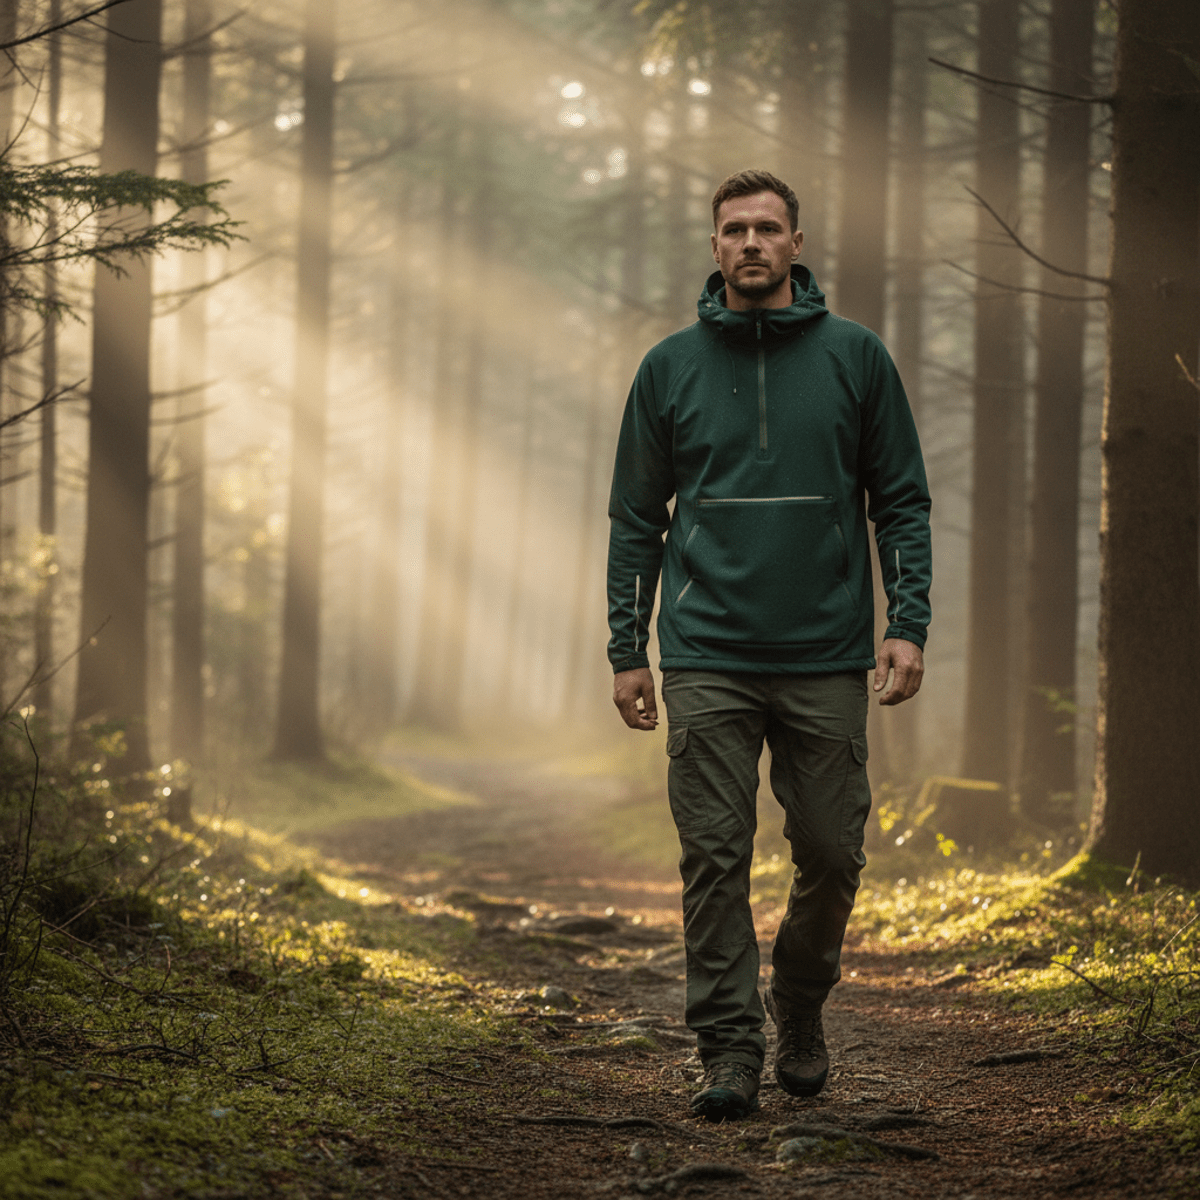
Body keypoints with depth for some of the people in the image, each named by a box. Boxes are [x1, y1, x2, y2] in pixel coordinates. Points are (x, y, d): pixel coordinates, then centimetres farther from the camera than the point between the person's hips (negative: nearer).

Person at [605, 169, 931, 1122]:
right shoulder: (671, 369, 7)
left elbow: (902, 502, 6)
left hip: (827, 659, 0)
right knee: (716, 859, -4)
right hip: (707, 660, 0)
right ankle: (729, 1047, 3)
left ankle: (801, 1005, 29)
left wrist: (908, 625, -5)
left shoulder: (855, 357, 5)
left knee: (831, 854, 4)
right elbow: (638, 519, 10)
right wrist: (628, 651, 5)